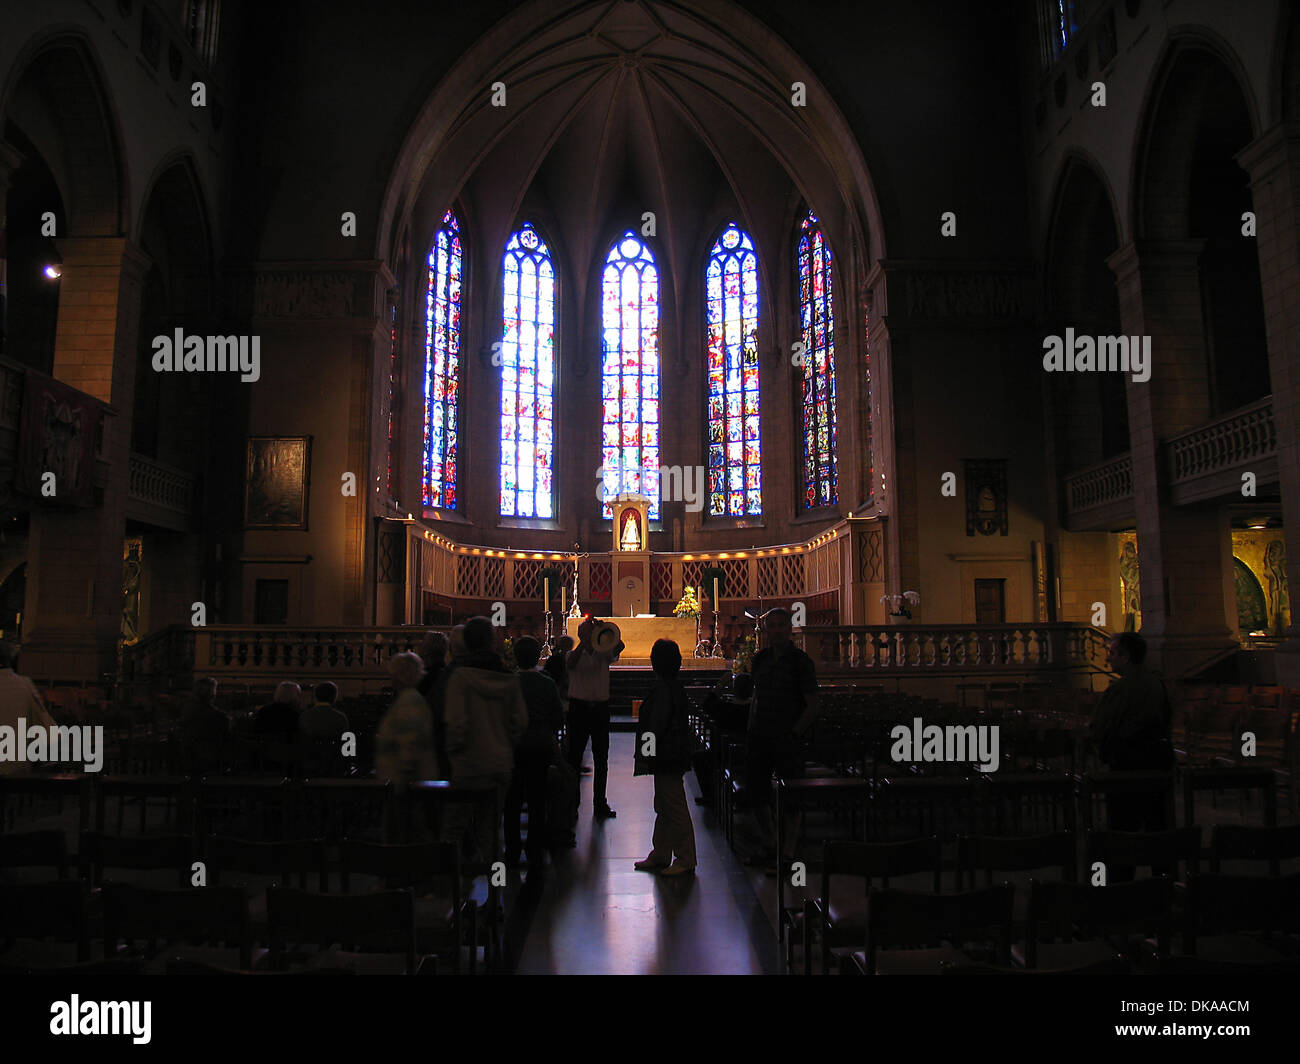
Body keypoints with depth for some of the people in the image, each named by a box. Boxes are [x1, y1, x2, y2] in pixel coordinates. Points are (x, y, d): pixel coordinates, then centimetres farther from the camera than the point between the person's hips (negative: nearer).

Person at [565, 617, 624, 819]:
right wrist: (584, 644, -24)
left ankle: (600, 803, 16)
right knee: (575, 756, 0)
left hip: (601, 707, 2)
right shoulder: (574, 654, 5)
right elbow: (570, 663, -18)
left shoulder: (604, 653, 8)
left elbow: (619, 647, -11)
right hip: (579, 708, -2)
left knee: (601, 758, 7)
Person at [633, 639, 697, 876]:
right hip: (670, 758, 10)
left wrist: (646, 756, -16)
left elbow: (657, 725, -21)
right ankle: (660, 856, 27)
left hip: (667, 758, -10)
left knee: (675, 808, -2)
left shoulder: (665, 688, -20)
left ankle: (685, 861, 7)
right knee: (664, 808, 17)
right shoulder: (674, 685, 11)